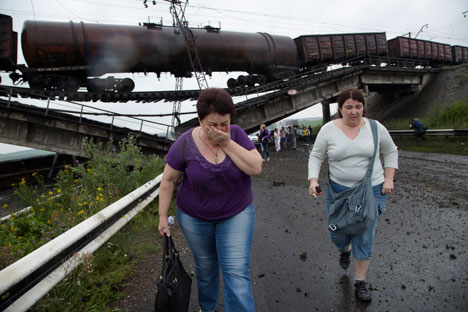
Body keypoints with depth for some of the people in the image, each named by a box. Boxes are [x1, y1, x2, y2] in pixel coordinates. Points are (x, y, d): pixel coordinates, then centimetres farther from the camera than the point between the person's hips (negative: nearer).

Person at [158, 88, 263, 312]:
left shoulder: (236, 134, -14)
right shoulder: (185, 143, -17)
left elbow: (256, 168, -22)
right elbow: (168, 180, -7)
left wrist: (227, 143, -29)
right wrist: (163, 216, -3)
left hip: (236, 213, 0)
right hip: (195, 217, 1)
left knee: (236, 271, -6)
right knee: (205, 265, 19)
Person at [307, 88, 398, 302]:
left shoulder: (375, 127, -3)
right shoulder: (328, 130, -6)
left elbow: (390, 152, 9)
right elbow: (316, 156, 0)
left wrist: (388, 178, 1)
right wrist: (313, 180, -14)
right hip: (338, 190, 1)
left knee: (365, 238, 3)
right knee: (338, 234, 9)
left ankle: (360, 282, 23)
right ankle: (345, 250, 48)